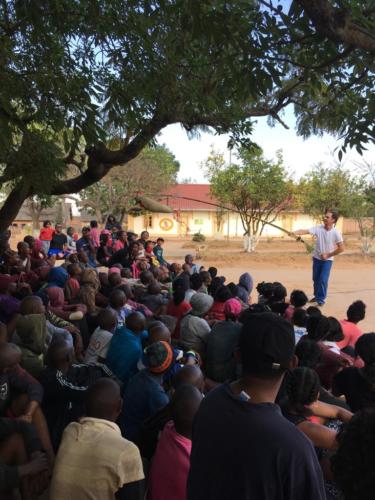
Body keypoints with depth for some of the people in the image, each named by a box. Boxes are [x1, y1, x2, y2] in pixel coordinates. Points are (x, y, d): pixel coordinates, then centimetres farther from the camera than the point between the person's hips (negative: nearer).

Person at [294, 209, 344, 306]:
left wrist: (328, 255, -13)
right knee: (315, 279, 14)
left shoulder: (336, 233, -19)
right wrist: (293, 233, -39)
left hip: (327, 260, -3)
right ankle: (317, 296, 34)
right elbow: (305, 231, -22)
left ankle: (321, 300, 7)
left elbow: (341, 248, -15)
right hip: (316, 258, 4)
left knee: (323, 280, -8)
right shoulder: (318, 228, -12)